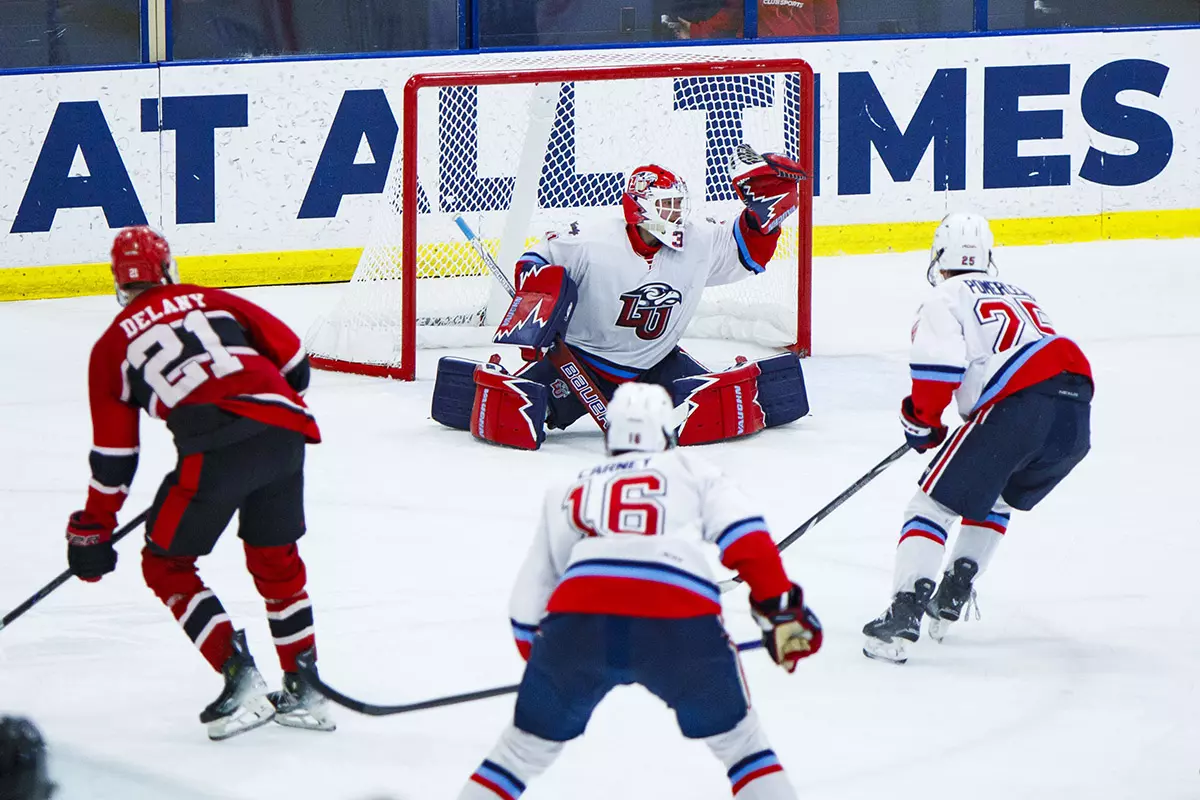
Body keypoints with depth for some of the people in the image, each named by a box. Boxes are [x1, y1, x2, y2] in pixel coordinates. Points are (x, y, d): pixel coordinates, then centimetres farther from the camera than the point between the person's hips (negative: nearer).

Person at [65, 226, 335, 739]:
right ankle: (303, 692, 24)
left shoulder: (112, 345, 17)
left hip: (216, 447, -4)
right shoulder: (210, 301, 25)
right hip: (285, 430, 4)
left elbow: (114, 454, 17)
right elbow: (291, 357, 20)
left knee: (167, 565, 13)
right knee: (275, 559, 24)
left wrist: (93, 531, 26)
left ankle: (240, 678, -1)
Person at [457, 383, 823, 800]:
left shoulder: (568, 492, 33)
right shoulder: (692, 471, 26)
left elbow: (528, 601, 32)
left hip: (576, 620, 2)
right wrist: (780, 607, 4)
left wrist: (539, 654, 48)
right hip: (679, 622, -2)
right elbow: (744, 536, 7)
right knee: (736, 739, 20)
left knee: (526, 747, 21)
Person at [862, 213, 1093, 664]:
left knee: (934, 503, 0)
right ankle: (953, 596, 23)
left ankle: (905, 615, -14)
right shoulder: (1020, 295, 33)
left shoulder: (946, 298, 10)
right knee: (996, 499, 30)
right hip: (1076, 409, 7)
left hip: (1017, 406, -7)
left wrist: (922, 423, 11)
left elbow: (939, 367, -5)